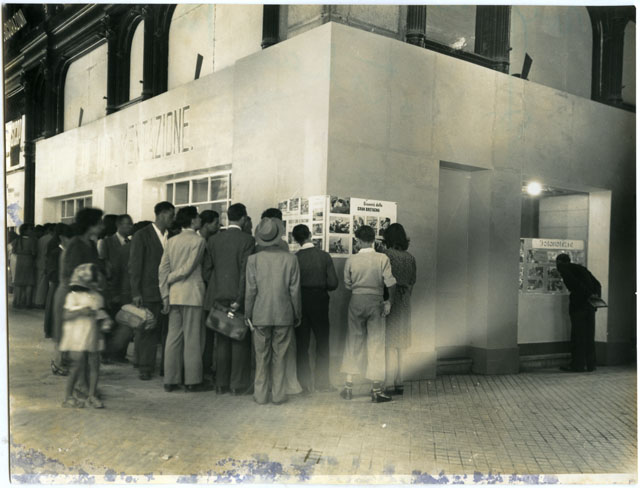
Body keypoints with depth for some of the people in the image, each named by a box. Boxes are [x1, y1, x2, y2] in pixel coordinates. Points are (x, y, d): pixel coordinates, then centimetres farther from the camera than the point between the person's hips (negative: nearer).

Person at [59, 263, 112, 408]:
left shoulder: (97, 297, 12)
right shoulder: (73, 296, -5)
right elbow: (66, 316, -10)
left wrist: (105, 321, 0)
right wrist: (80, 311, -23)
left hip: (93, 338, 6)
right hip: (78, 338, -5)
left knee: (95, 365, 4)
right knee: (78, 366, -4)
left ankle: (92, 395, 15)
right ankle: (68, 396, 10)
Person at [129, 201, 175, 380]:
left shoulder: (171, 237, 12)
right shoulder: (142, 235, -2)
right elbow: (134, 265, -4)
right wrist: (136, 292, -10)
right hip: (149, 292, -4)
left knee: (169, 332, 4)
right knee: (147, 331, 2)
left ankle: (167, 367, 13)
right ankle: (146, 368, 12)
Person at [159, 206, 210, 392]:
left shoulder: (172, 241, 10)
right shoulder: (198, 241, -7)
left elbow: (163, 269, 6)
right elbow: (189, 268, -12)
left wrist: (165, 294, 7)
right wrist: (170, 278, 3)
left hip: (174, 294, 6)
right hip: (192, 294, -6)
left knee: (173, 337, 8)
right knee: (193, 339, 0)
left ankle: (170, 380, 12)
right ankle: (192, 381, 4)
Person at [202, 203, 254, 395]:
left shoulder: (213, 239, 5)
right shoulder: (247, 240, -9)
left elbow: (207, 269, 6)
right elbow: (245, 271, -13)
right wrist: (240, 299, -11)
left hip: (218, 297, 4)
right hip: (237, 297, -4)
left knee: (222, 342, 11)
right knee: (240, 341, 4)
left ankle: (221, 384, 16)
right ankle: (238, 385, 7)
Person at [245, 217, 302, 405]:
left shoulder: (254, 259, -6)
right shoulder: (291, 259, -6)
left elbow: (251, 290, -5)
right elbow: (295, 291, -2)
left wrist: (247, 315, 5)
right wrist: (297, 315, 8)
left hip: (261, 315, 0)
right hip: (284, 316, 0)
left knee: (262, 356, 10)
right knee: (279, 357, 9)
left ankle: (261, 394, 15)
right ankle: (278, 394, 13)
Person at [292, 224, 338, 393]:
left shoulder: (294, 259, -9)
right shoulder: (324, 256, -6)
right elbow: (333, 283, -7)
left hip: (300, 301, 0)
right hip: (320, 301, 0)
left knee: (302, 344, 8)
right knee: (322, 343, 11)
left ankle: (304, 383, 11)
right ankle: (322, 382, 12)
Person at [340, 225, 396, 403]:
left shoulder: (351, 260, -3)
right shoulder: (382, 259, -7)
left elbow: (347, 285, 3)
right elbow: (390, 283, -11)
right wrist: (389, 301, 2)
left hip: (356, 301, 1)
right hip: (375, 302, -1)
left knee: (353, 343, 11)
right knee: (376, 344, 4)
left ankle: (348, 387, 14)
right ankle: (376, 390, 6)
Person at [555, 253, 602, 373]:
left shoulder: (563, 268, 1)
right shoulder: (581, 268, 23)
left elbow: (575, 283, -14)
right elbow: (597, 284, 17)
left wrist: (589, 294, -12)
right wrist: (596, 295, 5)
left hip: (578, 303, -7)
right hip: (590, 304, 7)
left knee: (577, 335, -1)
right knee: (589, 335, 11)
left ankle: (577, 365, 3)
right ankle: (591, 365, 15)